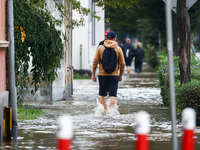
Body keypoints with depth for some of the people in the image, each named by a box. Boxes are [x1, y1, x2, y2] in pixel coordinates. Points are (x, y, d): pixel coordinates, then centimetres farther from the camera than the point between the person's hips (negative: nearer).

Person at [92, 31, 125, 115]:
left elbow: (95, 62, -2)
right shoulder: (118, 49, -1)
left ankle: (104, 111, 9)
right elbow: (122, 64, 1)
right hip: (114, 75, -1)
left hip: (102, 74, 1)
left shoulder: (100, 48, -2)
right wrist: (120, 75, 13)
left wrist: (93, 74, 6)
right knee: (113, 95, 0)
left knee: (102, 94, 13)